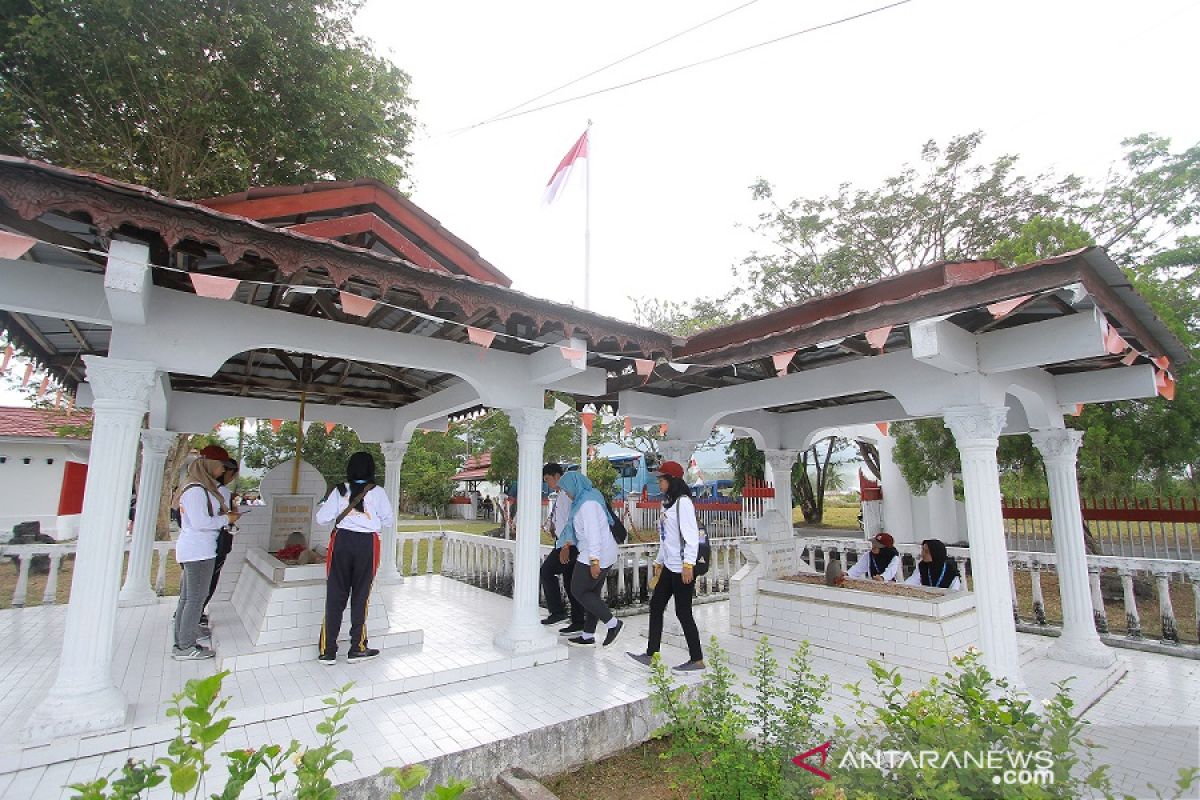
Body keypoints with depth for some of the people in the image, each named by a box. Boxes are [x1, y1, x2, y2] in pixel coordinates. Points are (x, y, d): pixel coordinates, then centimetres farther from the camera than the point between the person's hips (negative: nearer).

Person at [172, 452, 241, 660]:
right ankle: (186, 647, 3)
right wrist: (227, 519, -10)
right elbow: (201, 522, -22)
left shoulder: (200, 488, 15)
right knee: (196, 598, -3)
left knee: (187, 597, 14)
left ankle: (182, 643, 23)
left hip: (192, 550, 10)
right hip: (199, 551, -10)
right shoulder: (196, 490, -16)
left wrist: (224, 515, 9)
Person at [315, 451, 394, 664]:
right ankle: (357, 648, 18)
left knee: (335, 595, 9)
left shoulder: (339, 490, 1)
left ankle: (328, 651, 14)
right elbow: (389, 520, 1)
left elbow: (322, 518, 0)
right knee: (360, 595, 9)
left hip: (342, 541, 1)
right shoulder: (377, 492, -3)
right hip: (367, 544, -1)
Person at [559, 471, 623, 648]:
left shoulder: (587, 503, -18)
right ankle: (588, 636, 21)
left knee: (578, 591, 1)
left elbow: (593, 533, -24)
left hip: (596, 555, -10)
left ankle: (613, 623, 3)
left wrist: (594, 561, -25)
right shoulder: (590, 497, 13)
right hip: (605, 554, 10)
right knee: (592, 593, 13)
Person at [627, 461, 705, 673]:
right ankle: (651, 655, 18)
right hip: (669, 567, 9)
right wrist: (659, 562, 21)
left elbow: (692, 535, -20)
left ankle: (697, 660, 14)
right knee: (656, 605, 10)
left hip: (682, 568, -9)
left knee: (683, 612, -1)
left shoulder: (683, 502, -14)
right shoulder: (666, 504, 14)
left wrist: (688, 565, -23)